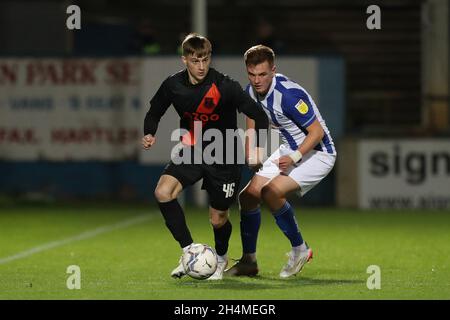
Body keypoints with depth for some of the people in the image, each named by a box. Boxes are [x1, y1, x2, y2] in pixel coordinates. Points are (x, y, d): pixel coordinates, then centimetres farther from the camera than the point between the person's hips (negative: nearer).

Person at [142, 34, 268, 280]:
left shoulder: (225, 87, -22)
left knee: (218, 220, 5)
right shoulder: (173, 85, -9)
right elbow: (154, 112, 8)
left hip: (224, 156, -3)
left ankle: (221, 258, 40)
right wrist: (149, 134, -12)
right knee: (163, 192, -22)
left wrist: (258, 148, -28)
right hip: (192, 150, 3)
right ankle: (189, 251, -9)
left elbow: (259, 116, -17)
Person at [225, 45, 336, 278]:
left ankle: (299, 250, -9)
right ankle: (249, 261, 18)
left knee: (271, 192, -27)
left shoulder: (290, 95, -30)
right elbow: (253, 124, 14)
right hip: (288, 150, 9)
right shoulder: (251, 92, -4)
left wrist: (294, 157, -31)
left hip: (316, 153, -9)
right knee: (248, 196, 2)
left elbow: (317, 132, -24)